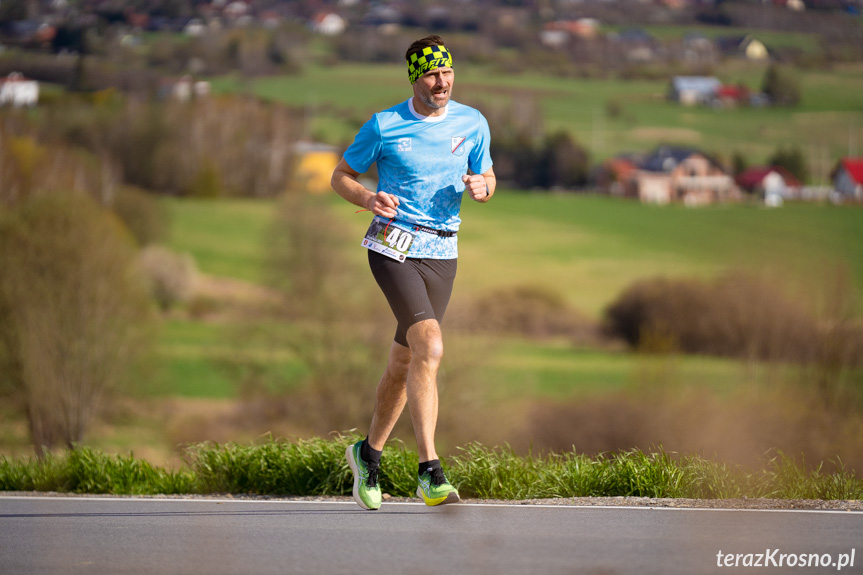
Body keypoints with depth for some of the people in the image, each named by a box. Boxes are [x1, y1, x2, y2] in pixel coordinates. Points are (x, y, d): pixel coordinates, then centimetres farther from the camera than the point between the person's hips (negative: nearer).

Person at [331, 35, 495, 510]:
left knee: (403, 363, 11)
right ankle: (429, 471, -24)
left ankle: (369, 454, 34)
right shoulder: (384, 126, -4)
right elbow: (342, 176, 5)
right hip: (393, 246, -5)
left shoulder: (473, 124, 6)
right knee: (430, 347, -23)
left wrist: (482, 187, -7)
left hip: (442, 254, 5)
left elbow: (486, 177, 18)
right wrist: (369, 199, -15)